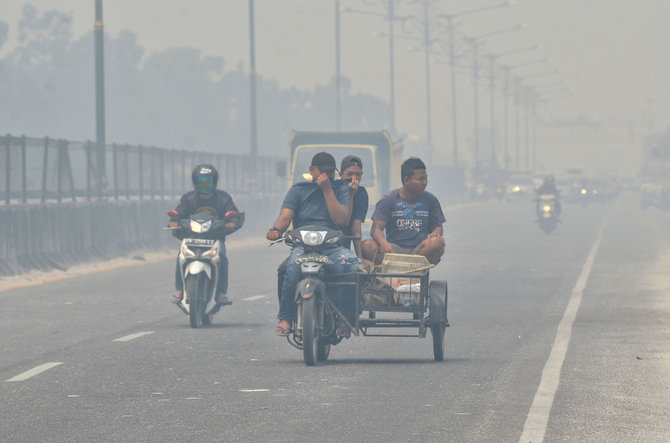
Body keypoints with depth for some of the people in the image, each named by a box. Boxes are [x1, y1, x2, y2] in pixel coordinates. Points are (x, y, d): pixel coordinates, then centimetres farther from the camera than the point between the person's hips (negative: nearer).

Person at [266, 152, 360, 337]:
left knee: (353, 266, -33)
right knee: (294, 265, -37)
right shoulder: (298, 190, 14)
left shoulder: (340, 188, 13)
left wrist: (327, 189, -6)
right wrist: (276, 229, -23)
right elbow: (285, 216, 0)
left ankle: (346, 317, -17)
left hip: (334, 247, 0)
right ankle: (285, 318, -24)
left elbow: (341, 220, -3)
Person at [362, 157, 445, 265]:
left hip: (419, 250, 1)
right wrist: (384, 243, -26)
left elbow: (438, 227, 15)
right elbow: (376, 229, -1)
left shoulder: (430, 200, 15)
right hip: (394, 250, -1)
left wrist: (434, 234, -12)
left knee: (437, 243, -34)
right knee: (368, 246, -32)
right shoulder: (388, 200, 8)